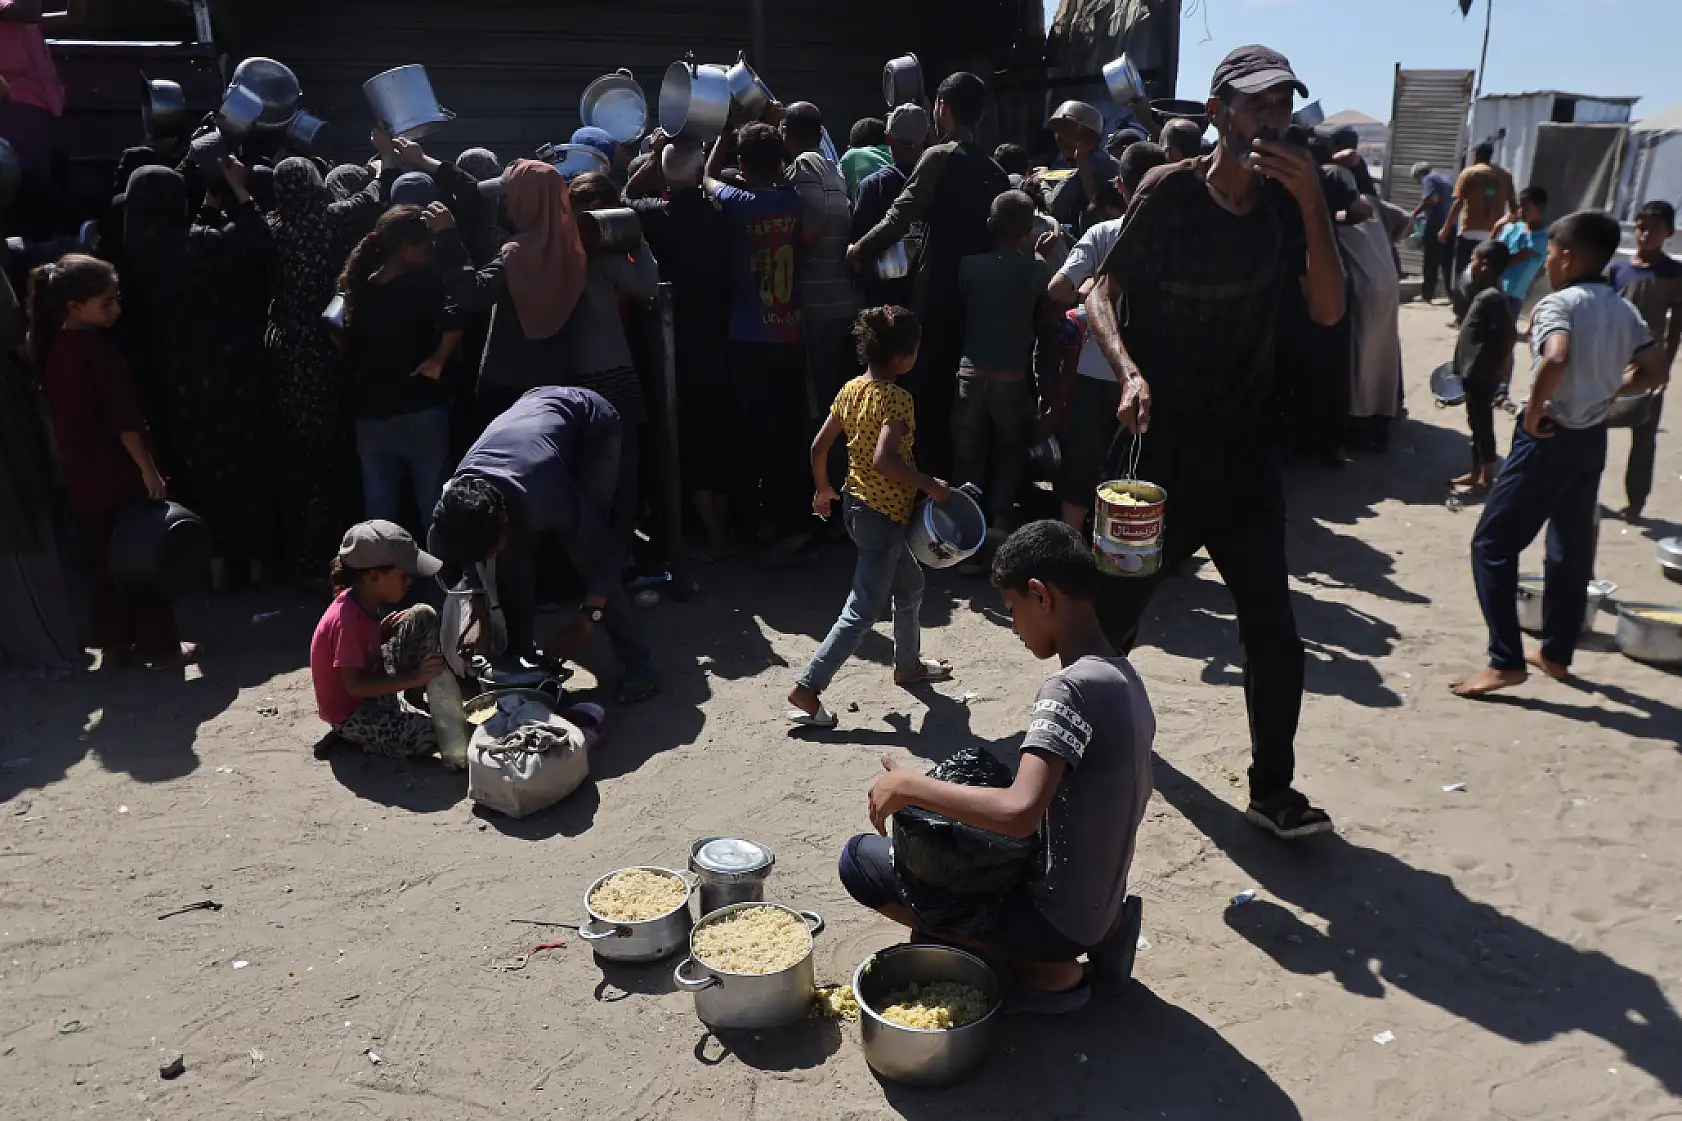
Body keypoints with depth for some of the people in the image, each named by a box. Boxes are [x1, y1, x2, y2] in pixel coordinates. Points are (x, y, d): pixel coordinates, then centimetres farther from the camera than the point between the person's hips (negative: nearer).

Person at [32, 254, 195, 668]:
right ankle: (159, 645, 11)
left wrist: (74, 465, 20)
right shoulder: (97, 348, -19)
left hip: (82, 478, 7)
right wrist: (149, 470, -16)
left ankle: (112, 642, 24)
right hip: (120, 476, -7)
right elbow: (123, 420, -21)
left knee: (102, 560, 15)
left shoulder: (51, 347, 5)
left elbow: (65, 416, 12)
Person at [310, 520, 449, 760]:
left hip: (372, 680, 9)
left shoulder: (365, 601, -5)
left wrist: (397, 620, -4)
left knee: (424, 616, 1)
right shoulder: (347, 620, -32)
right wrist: (414, 679, -34)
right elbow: (354, 685, -32)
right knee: (433, 736, -23)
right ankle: (354, 737, -1)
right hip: (349, 714, -9)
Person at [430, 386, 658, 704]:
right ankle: (519, 657, 11)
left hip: (594, 425, -5)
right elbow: (470, 544, -2)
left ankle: (639, 664, -10)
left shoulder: (542, 500, -42)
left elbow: (609, 548, -28)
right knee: (513, 556, -6)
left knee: (584, 550, -18)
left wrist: (583, 626, -27)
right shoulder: (459, 498, -25)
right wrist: (481, 612, -12)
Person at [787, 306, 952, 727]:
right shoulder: (898, 399, -20)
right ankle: (807, 689, -1)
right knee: (863, 610, -2)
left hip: (856, 504, 9)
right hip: (883, 514, -9)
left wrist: (823, 489, 21)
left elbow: (819, 446, 7)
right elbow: (884, 459, -34)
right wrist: (931, 485, -24)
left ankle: (908, 665, 41)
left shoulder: (851, 389, 4)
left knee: (910, 584, 26)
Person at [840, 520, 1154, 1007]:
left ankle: (1046, 970, -1)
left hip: (1057, 916, -8)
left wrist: (908, 785, -26)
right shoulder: (1125, 677, 1)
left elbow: (1020, 814, -39)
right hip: (1100, 898, 9)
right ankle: (1102, 932, 13)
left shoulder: (1070, 688, -27)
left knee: (861, 860, -3)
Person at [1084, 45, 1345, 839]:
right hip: (1157, 437, -3)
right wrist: (1128, 371, -26)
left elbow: (1328, 310, -7)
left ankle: (1272, 789, 13)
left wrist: (1312, 201, -16)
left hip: (1242, 442, 4)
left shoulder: (1287, 204, 4)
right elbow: (1100, 295, -9)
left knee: (1272, 626, 0)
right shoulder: (1169, 191, -7)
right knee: (1116, 603, 8)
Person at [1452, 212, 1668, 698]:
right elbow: (1656, 373, 12)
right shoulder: (1625, 310, 9)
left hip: (1551, 439, -8)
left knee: (1493, 544, -2)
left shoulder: (1558, 302, -14)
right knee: (1572, 548, 16)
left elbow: (1556, 358, -33)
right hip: (1592, 438, 8)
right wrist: (1604, 389, 13)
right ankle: (1556, 653, 26)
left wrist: (1534, 409, -20)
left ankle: (1506, 661, -6)